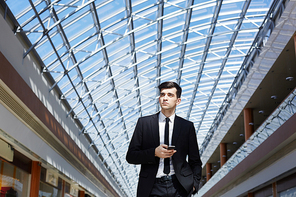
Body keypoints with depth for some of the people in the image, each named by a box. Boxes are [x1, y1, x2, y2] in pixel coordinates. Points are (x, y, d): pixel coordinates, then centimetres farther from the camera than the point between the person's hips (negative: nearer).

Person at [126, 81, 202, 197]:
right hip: (153, 187, 0)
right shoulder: (144, 122, 7)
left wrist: (194, 184, -1)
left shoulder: (187, 126, 9)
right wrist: (154, 153, -11)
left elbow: (195, 161, 14)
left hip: (179, 187, 1)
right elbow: (130, 156, 4)